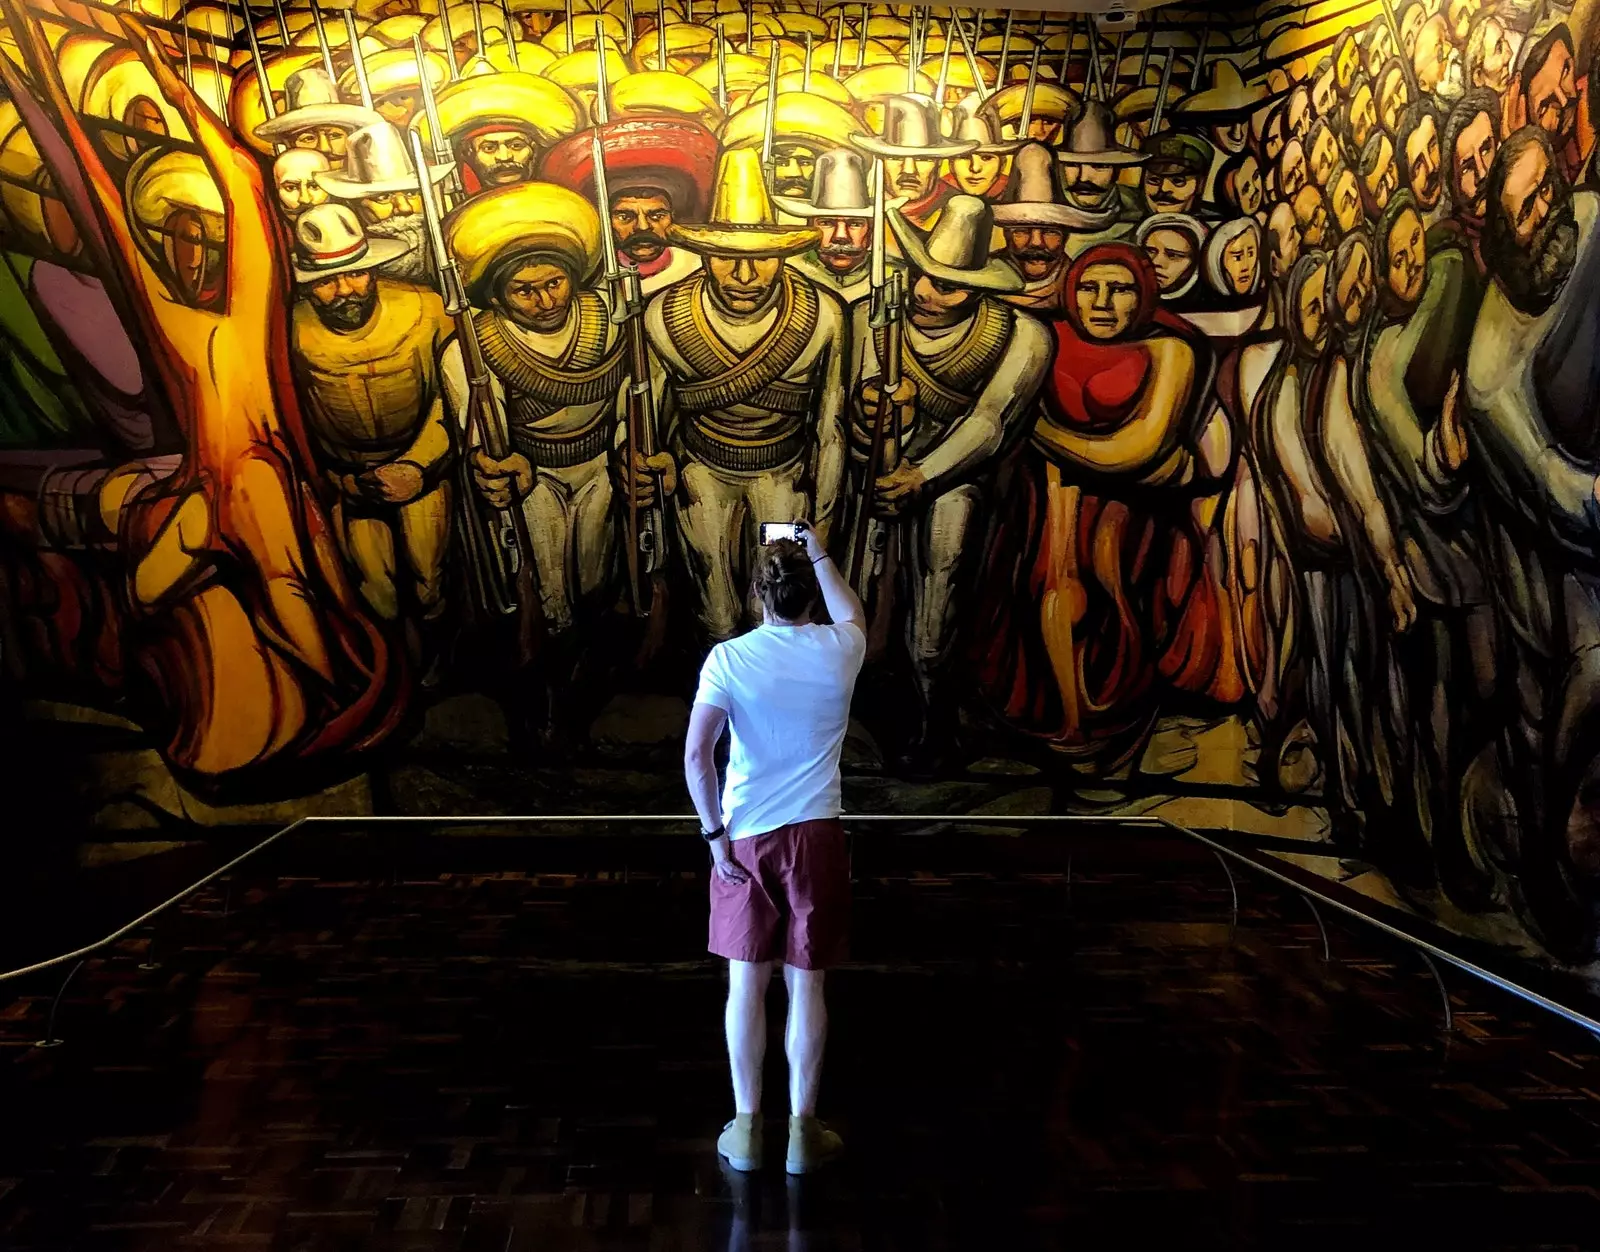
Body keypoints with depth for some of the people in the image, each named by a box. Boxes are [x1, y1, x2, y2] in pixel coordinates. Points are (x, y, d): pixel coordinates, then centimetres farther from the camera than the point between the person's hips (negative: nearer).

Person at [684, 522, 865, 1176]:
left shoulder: (728, 657, -8)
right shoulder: (838, 651, -3)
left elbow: (696, 755, -13)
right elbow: (852, 613, 23)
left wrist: (715, 833, -5)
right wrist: (820, 554, 29)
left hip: (744, 837, 0)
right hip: (814, 834, 0)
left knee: (746, 983, 10)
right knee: (806, 984, 8)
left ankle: (747, 1128, 19)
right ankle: (803, 1131, 16)